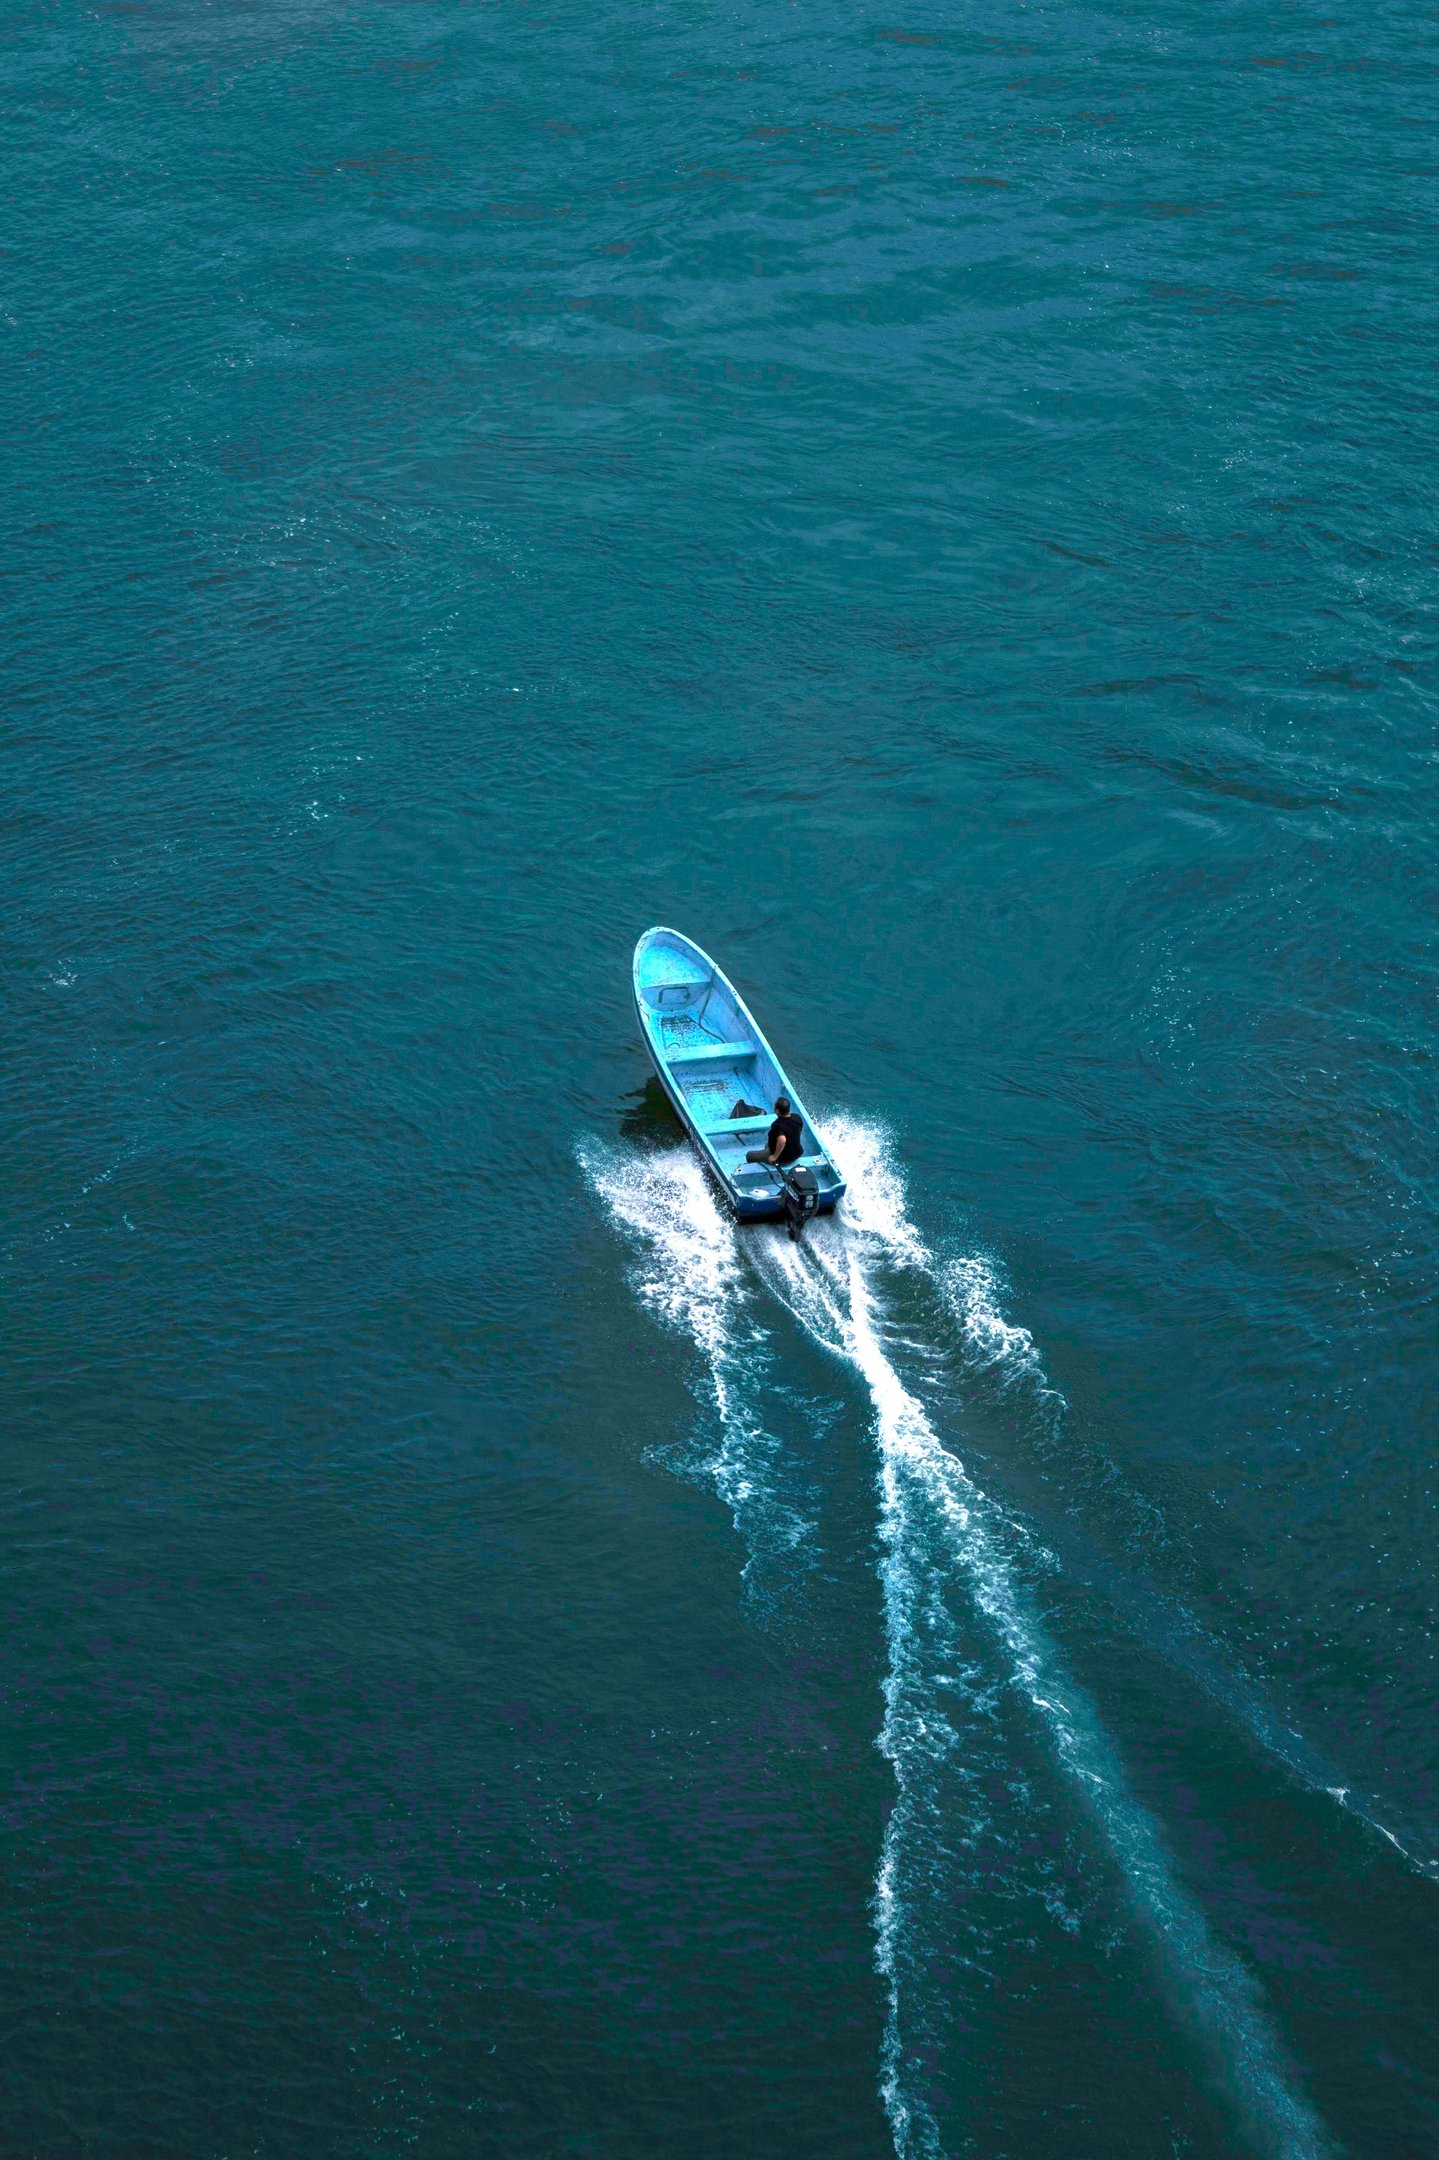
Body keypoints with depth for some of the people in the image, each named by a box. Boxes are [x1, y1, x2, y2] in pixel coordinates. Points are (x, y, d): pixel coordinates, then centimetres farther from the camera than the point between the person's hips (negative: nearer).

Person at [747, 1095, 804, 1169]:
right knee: (768, 1144, 36)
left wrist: (775, 1156, -37)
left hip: (783, 1158, -8)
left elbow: (782, 1140, -52)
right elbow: (800, 1129, 9)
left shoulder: (778, 1125, -35)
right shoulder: (797, 1118, -12)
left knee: (749, 1155, 8)